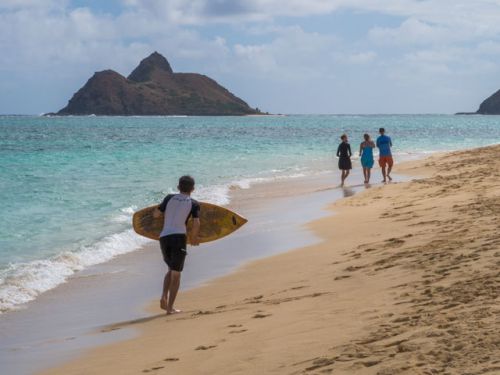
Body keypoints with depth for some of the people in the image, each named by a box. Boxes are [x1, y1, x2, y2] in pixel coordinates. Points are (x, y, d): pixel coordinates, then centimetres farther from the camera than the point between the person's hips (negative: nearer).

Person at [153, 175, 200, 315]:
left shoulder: (170, 198, 13)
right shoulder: (193, 204, 5)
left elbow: (156, 214, 12)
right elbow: (196, 224, -6)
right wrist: (193, 238, 11)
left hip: (164, 237, 4)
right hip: (179, 237, -4)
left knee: (171, 270, 23)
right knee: (176, 274, 5)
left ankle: (164, 297, 3)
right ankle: (170, 307, 0)